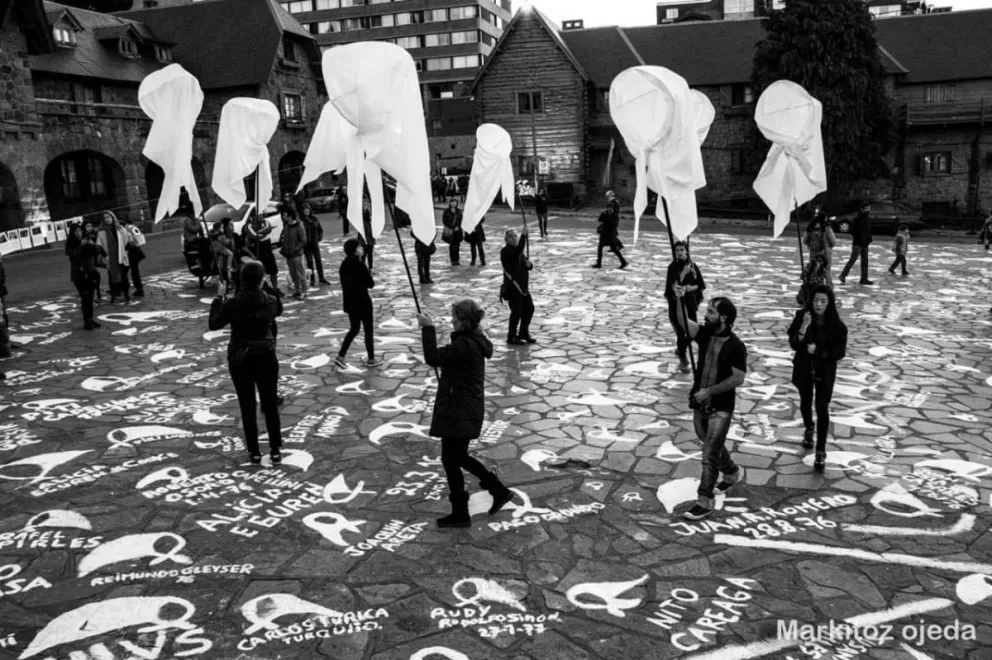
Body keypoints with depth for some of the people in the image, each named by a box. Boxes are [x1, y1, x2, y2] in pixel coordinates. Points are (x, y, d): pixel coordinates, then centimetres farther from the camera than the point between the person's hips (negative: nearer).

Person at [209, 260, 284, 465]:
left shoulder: (232, 304, -15)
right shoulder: (270, 301, -11)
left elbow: (214, 324, 2)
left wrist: (217, 302, 17)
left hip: (239, 360, -1)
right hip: (266, 357, 1)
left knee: (247, 407, 11)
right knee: (270, 405, 12)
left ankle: (254, 452, 18)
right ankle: (276, 451, 17)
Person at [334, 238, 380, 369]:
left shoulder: (344, 264, 3)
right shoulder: (360, 265, -19)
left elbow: (344, 282, 10)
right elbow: (370, 283, -13)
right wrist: (367, 280, 5)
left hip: (349, 301, 7)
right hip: (362, 302, -7)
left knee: (354, 329, 17)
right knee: (368, 329, 8)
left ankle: (340, 356, 8)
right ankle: (371, 359, 18)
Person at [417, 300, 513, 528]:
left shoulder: (465, 345, -23)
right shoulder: (474, 341, 9)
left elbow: (433, 358, -25)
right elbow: (445, 357, 18)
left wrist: (428, 328, -20)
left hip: (459, 412, -10)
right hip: (469, 408, 10)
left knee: (451, 460, 2)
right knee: (458, 457, 21)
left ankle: (460, 514, 14)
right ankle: (499, 490, 27)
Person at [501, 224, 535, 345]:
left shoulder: (519, 251, 16)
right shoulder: (505, 251, -12)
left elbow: (528, 265, 18)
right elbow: (519, 249, -31)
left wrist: (529, 264, -6)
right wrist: (524, 234, -30)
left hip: (523, 286, 9)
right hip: (512, 286, -9)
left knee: (529, 308, 13)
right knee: (517, 311, -7)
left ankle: (524, 334, 28)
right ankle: (511, 337, 7)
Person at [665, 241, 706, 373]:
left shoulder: (693, 266, 2)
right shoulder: (673, 267, -9)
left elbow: (701, 284, 6)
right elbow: (673, 286, -19)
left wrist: (692, 287, -15)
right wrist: (683, 273, -29)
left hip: (691, 302, 4)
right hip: (677, 303, -4)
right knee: (681, 331, -6)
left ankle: (680, 350, 38)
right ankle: (682, 360, 4)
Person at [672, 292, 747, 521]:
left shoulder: (735, 346, -16)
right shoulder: (705, 334, -2)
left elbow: (738, 379, -17)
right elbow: (683, 323, -18)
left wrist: (709, 391, -18)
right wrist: (679, 300, -34)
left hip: (720, 408, -6)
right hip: (699, 404, 6)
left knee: (709, 454, -6)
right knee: (712, 445, 24)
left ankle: (704, 502, 1)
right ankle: (732, 472, 50)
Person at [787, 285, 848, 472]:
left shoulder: (837, 325, -16)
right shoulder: (802, 316, -14)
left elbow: (840, 352, -10)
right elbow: (794, 344, -21)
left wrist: (818, 351, -22)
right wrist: (804, 327, -35)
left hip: (825, 371, -2)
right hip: (804, 369, 2)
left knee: (822, 408, -5)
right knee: (806, 402, 22)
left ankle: (821, 451, 4)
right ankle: (809, 429, 52)